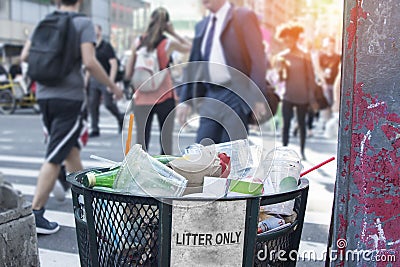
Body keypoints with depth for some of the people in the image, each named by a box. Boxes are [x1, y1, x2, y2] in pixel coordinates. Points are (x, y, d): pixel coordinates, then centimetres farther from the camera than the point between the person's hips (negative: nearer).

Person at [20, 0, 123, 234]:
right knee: (54, 158, -4)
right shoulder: (83, 23, -6)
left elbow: (25, 56, 6)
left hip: (44, 95, 7)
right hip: (70, 96, -6)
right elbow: (90, 62, -16)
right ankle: (35, 214, -1)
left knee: (71, 149, 20)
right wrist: (112, 86, -4)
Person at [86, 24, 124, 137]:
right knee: (92, 105, 1)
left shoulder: (107, 46, -4)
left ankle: (120, 118, 23)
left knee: (108, 104, -6)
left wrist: (111, 82, -18)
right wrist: (86, 81, 15)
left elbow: (114, 64, -10)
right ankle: (95, 130, 7)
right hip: (94, 80, 6)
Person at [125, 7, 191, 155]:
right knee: (166, 142, 8)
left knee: (141, 142, 2)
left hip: (142, 99, 2)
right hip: (164, 98, -2)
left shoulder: (138, 42, 1)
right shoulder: (168, 43, -5)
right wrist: (173, 32, 8)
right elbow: (189, 47, 14)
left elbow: (128, 74, 3)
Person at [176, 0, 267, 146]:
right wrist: (185, 100, 11)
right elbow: (194, 65, 18)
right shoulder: (201, 26, 16)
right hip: (211, 96, 6)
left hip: (237, 95, -6)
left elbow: (258, 59, -8)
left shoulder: (244, 16, -2)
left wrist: (258, 97, -14)